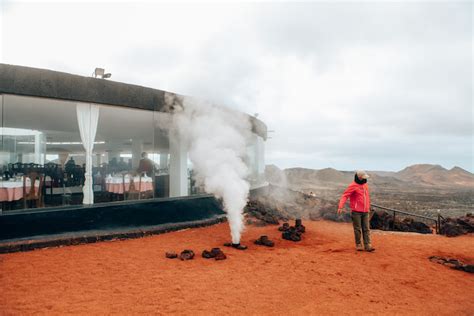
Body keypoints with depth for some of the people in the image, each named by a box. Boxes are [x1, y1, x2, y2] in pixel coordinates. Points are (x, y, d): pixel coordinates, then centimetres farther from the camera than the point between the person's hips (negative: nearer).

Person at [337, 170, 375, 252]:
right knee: (357, 229, 1)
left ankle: (367, 245, 3)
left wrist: (368, 208, 23)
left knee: (366, 229, 2)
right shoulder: (353, 186, -9)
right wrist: (340, 206, -29)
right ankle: (358, 245, 12)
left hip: (365, 211, 6)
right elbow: (345, 196, -17)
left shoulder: (365, 185, 13)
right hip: (356, 211, -6)